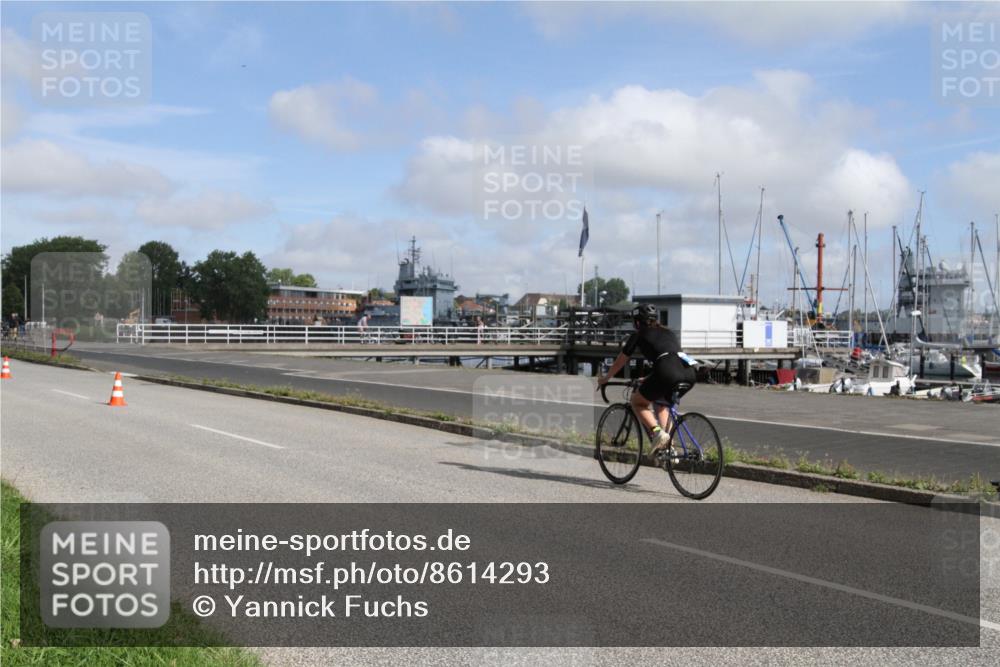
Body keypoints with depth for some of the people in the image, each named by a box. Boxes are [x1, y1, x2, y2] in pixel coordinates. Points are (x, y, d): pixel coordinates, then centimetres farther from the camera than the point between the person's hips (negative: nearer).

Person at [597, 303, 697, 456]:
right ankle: (668, 446, 17)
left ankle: (657, 432, -6)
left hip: (667, 373, -6)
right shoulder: (669, 332, 33)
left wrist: (605, 379, 43)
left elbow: (620, 361, 26)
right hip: (689, 373, 6)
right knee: (661, 403, 31)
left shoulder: (639, 335, 18)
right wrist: (649, 379, 58)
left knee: (637, 402, 17)